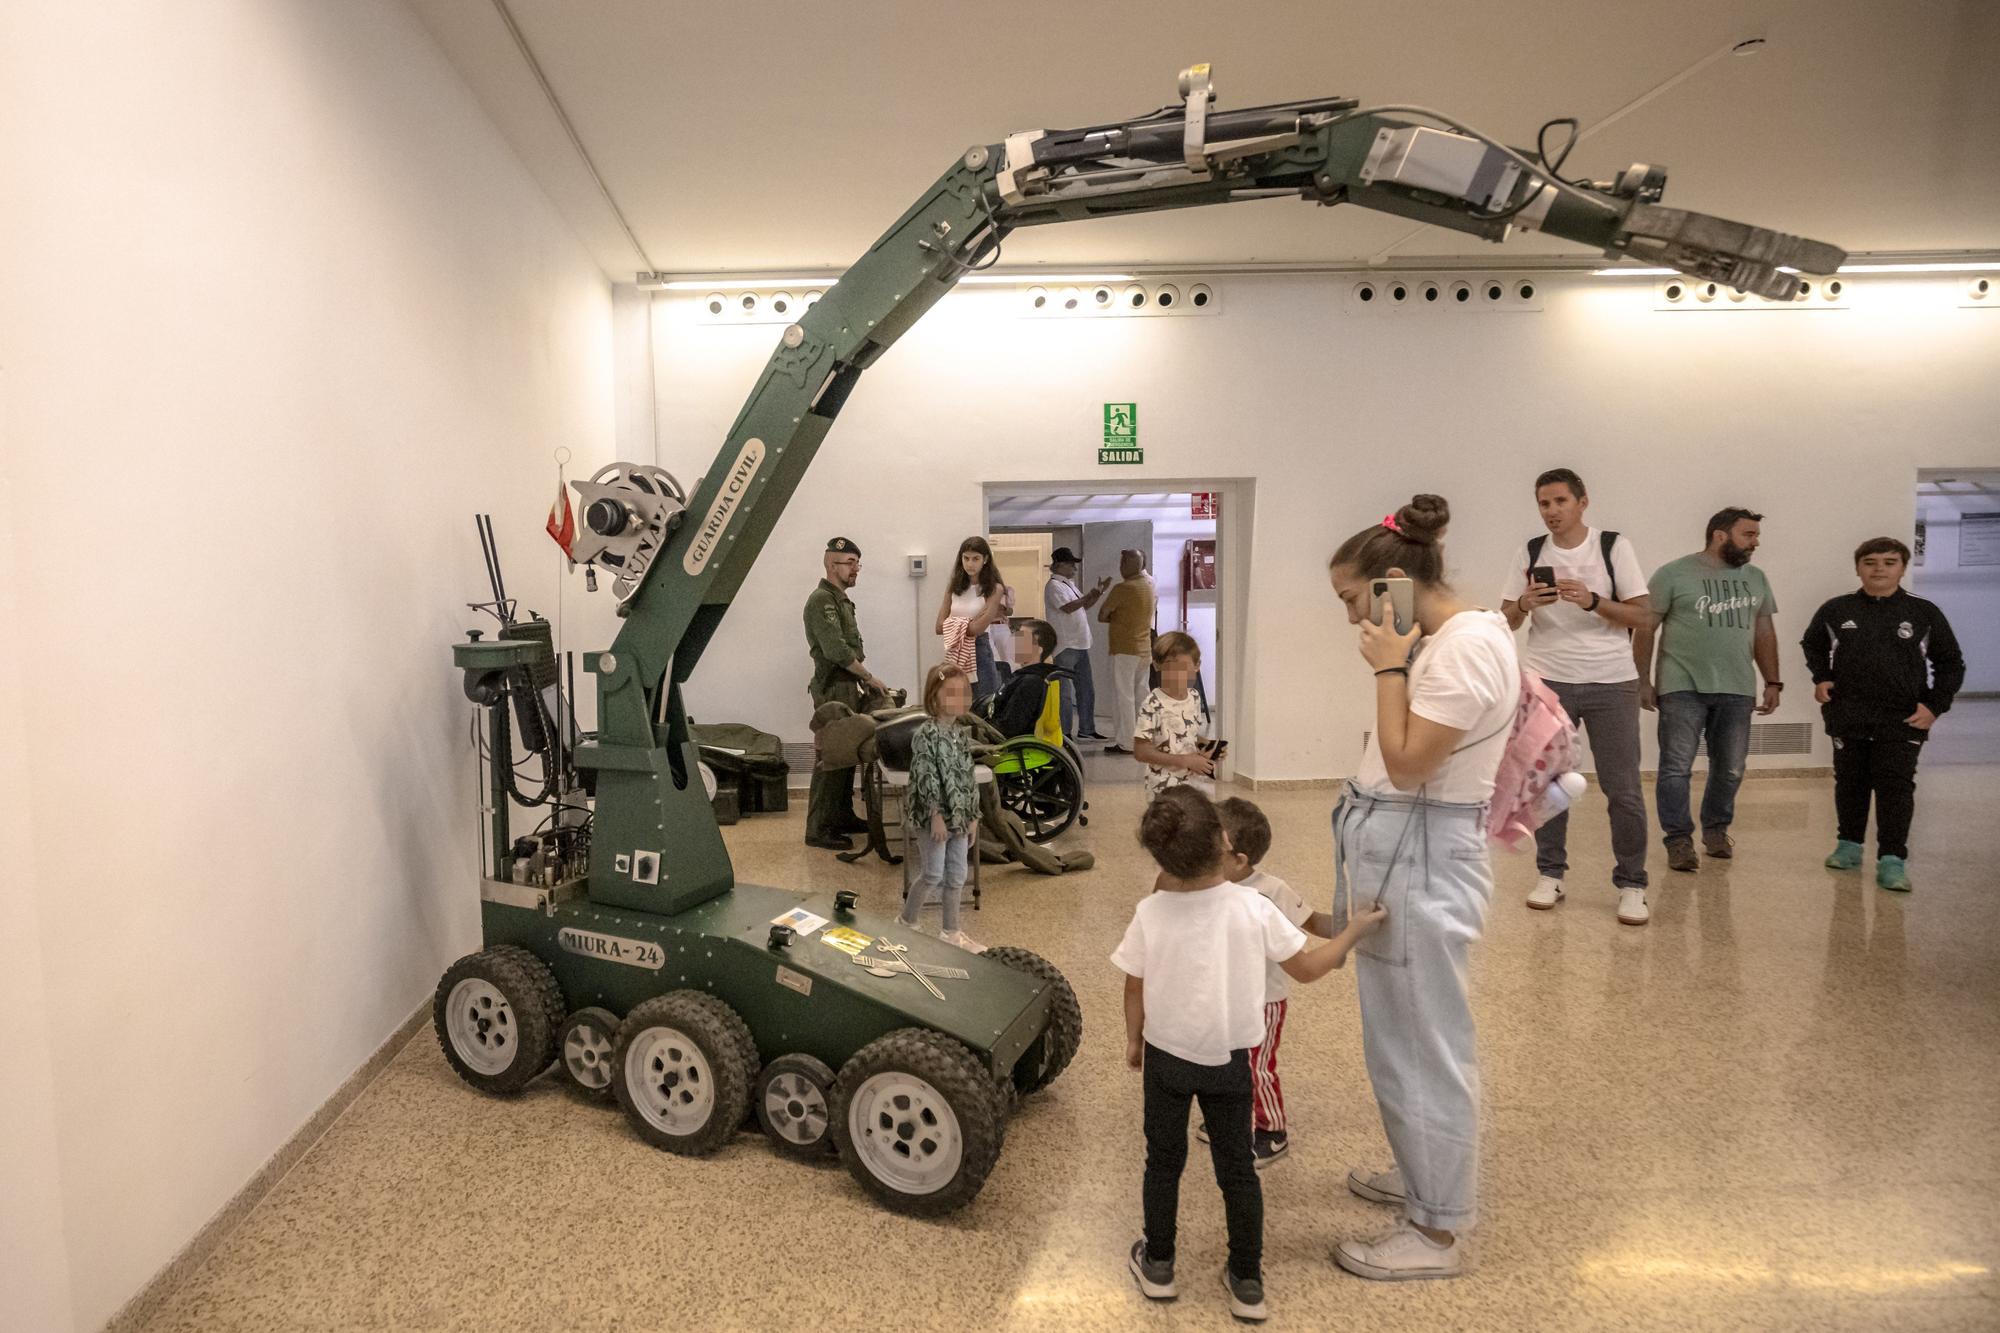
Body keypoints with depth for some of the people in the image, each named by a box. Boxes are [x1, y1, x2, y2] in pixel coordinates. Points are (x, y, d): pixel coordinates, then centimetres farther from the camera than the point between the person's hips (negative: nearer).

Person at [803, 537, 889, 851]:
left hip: (848, 687, 10)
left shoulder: (841, 600, 19)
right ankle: (818, 829, -5)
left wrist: (862, 681, 13)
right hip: (833, 689, -10)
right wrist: (869, 677, -13)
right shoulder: (822, 600, -13)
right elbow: (837, 650, -20)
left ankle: (843, 816, 23)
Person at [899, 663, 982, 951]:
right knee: (933, 875, -2)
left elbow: (969, 777, 12)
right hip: (933, 816, -7)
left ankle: (950, 930, 25)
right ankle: (906, 923, 17)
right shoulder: (926, 733, -15)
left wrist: (972, 817, 12)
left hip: (958, 816, 7)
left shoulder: (961, 733, 8)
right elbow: (926, 777, -18)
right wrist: (936, 814, -20)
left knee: (957, 876, 12)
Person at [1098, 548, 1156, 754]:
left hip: (1125, 650, -8)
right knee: (1140, 694, 13)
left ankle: (1125, 743, -3)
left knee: (1123, 696, -4)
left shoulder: (1123, 588, -15)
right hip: (1145, 650, 8)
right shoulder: (1149, 586, 10)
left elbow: (1102, 616, -10)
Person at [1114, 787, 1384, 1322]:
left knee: (1163, 1162, 20)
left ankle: (1157, 1265, 34)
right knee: (1237, 1170, 17)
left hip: (1165, 1057, 0)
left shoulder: (1149, 914, -18)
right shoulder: (1254, 909, -19)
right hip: (1229, 1061, 0)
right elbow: (1306, 969, -7)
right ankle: (1246, 1282, 27)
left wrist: (1134, 1040, 11)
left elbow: (1136, 990, -7)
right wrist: (1354, 931, 7)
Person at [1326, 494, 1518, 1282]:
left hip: (1420, 859, -10)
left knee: (1425, 1044, 3)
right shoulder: (1441, 640, 11)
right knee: (1404, 1038, 22)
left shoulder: (1467, 647, -20)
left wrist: (1388, 668, -16)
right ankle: (1423, 1178, 41)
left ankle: (1437, 1232, 18)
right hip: (1397, 853, 10)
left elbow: (1406, 765, -22)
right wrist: (1397, 661, 7)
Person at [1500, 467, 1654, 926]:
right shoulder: (1531, 554, 5)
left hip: (1611, 682, -1)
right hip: (1548, 681, 2)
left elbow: (1639, 615, -2)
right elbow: (1506, 621, 7)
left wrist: (1592, 600, -18)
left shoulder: (1614, 547, 0)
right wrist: (1525, 604, -14)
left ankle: (1631, 885, 11)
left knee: (1623, 789, 0)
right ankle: (1550, 875, 17)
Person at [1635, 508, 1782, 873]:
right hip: (1682, 688, -5)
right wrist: (1644, 681, -6)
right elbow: (1646, 628, -2)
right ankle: (1678, 839, 5)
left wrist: (1772, 682, 13)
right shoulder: (1673, 574, -3)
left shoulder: (1755, 578, 13)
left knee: (1730, 769, 10)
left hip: (1737, 691, 5)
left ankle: (1716, 830, 27)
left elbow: (1764, 633, 18)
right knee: (1677, 767, -4)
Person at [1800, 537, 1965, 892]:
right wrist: (1821, 678, 4)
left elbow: (1951, 663, 6)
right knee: (1850, 783, 13)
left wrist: (1934, 704, -5)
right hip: (1847, 719, 2)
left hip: (1902, 721, -2)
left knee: (1895, 788, -4)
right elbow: (1813, 645, 20)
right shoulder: (1836, 610, 2)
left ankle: (1892, 860, -2)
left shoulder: (1925, 613, 0)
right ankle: (1849, 845, 28)